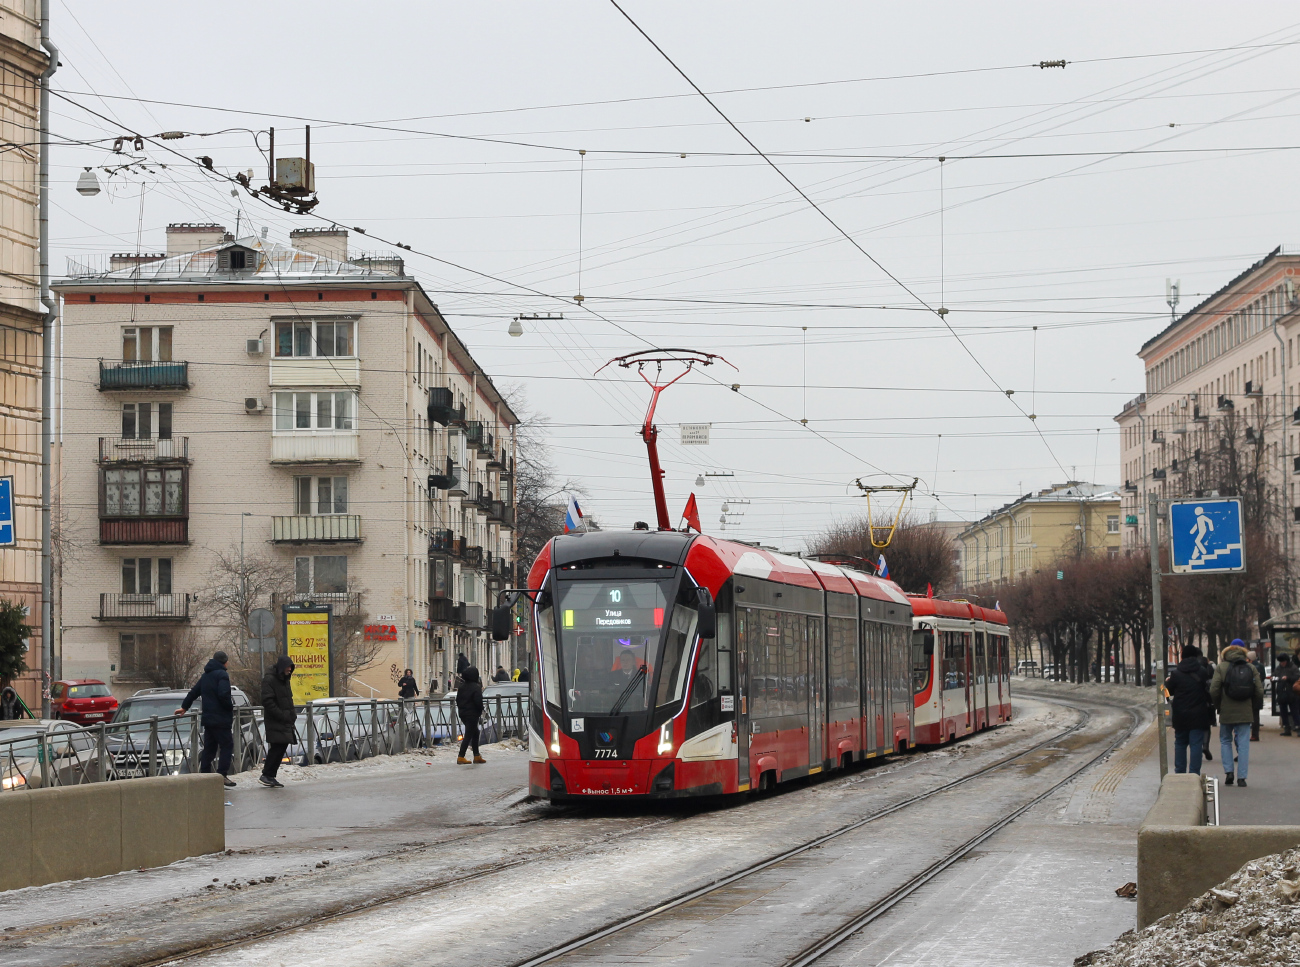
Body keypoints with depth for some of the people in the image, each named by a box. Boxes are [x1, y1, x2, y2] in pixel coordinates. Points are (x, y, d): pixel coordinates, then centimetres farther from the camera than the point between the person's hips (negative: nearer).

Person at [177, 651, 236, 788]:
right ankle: (222, 774, -13)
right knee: (227, 745, -5)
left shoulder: (205, 676, 16)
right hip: (220, 719, -8)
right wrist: (231, 707, -7)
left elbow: (193, 692, 26)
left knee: (209, 748, 12)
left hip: (208, 718, 8)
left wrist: (184, 707, 38)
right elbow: (223, 694, -23)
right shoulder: (222, 675, -10)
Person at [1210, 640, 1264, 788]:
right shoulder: (1251, 668, 1)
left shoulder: (1221, 667, -4)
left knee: (1225, 741, 15)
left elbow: (1213, 691, -10)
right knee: (1243, 743, 4)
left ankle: (1228, 771, 2)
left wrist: (1218, 705, 8)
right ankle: (1241, 777, 0)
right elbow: (1259, 692, -1)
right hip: (1245, 713, 1)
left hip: (1227, 713, -1)